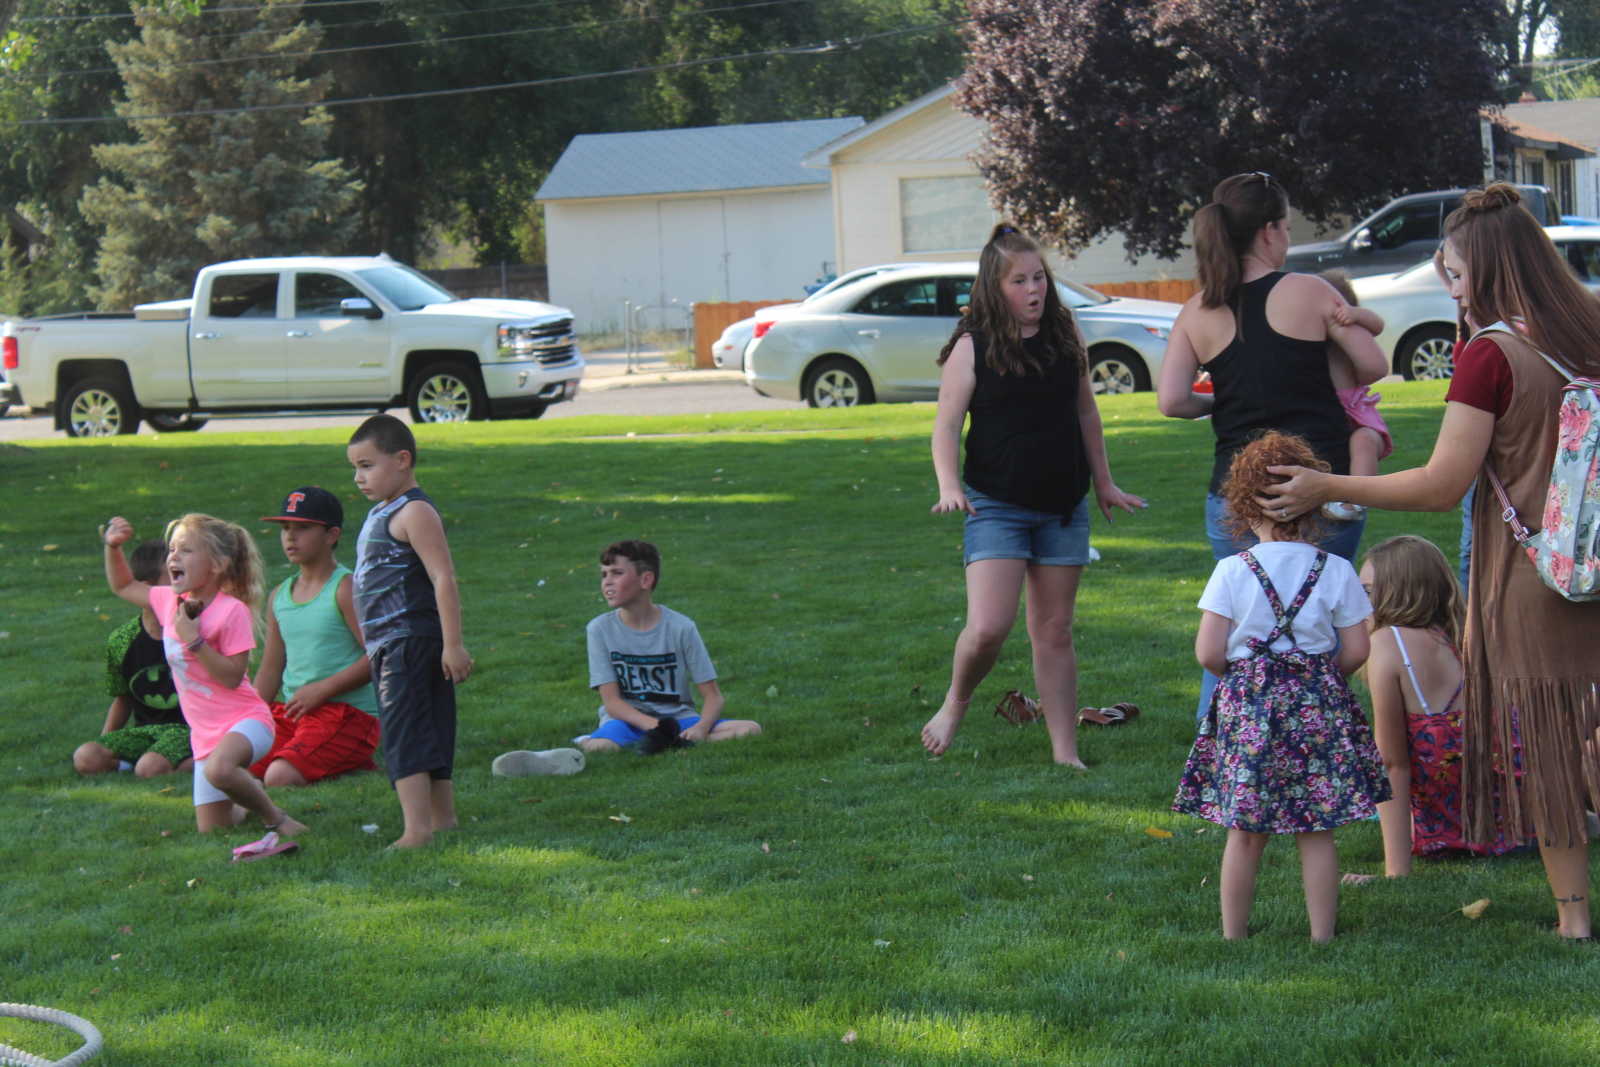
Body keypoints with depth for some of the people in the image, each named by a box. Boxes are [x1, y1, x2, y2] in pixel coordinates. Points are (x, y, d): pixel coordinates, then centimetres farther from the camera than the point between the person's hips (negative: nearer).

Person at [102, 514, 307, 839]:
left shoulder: (232, 610, -16)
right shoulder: (170, 601, 5)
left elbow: (232, 677, -22)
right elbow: (123, 586, 23)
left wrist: (193, 639, -26)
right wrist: (113, 547, 8)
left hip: (243, 719, -7)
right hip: (205, 732, 7)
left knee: (218, 769, -41)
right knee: (211, 830, 6)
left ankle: (274, 816, -15)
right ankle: (250, 797, 38)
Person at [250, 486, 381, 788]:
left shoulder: (347, 588, -8)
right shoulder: (279, 597, 15)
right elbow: (270, 670, 21)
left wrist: (322, 690, -17)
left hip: (348, 713, -8)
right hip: (291, 712, 8)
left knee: (281, 776, -29)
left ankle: (357, 768, -2)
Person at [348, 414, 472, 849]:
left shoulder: (414, 513, -13)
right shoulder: (380, 513, 18)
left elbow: (444, 578, -21)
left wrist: (453, 645, -25)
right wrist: (371, 647, 25)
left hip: (410, 641, -10)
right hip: (388, 646, 10)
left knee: (404, 733, -14)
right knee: (428, 734, 14)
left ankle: (417, 828, -18)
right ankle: (443, 821, 20)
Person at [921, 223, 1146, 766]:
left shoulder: (1064, 336, 5)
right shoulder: (972, 348, -7)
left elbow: (1086, 412, 17)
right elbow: (946, 426, -7)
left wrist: (1103, 482, 19)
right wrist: (949, 485, -22)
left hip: (1063, 507, 4)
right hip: (996, 507, -4)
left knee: (1054, 631, 7)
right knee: (987, 627, -15)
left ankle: (1065, 752, 12)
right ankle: (954, 705, 14)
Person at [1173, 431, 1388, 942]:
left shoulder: (1233, 572, -7)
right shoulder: (1336, 570, -3)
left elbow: (1208, 653, -9)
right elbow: (1356, 651, -1)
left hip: (1246, 707, -1)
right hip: (1318, 707, 1)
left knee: (1244, 833, 7)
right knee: (1317, 833, 7)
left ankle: (1234, 935, 14)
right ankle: (1322, 935, 11)